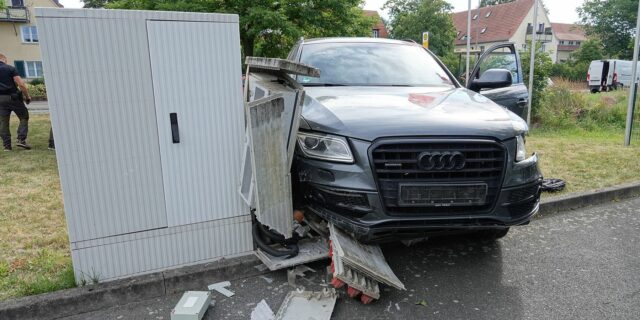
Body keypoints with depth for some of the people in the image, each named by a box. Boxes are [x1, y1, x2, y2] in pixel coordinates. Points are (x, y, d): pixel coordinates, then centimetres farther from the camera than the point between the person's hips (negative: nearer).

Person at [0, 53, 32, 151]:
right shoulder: (10, 68, -4)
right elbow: (21, 84, -12)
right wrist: (27, 96, -1)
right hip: (13, 97, -4)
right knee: (24, 117, 9)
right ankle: (21, 139, -6)